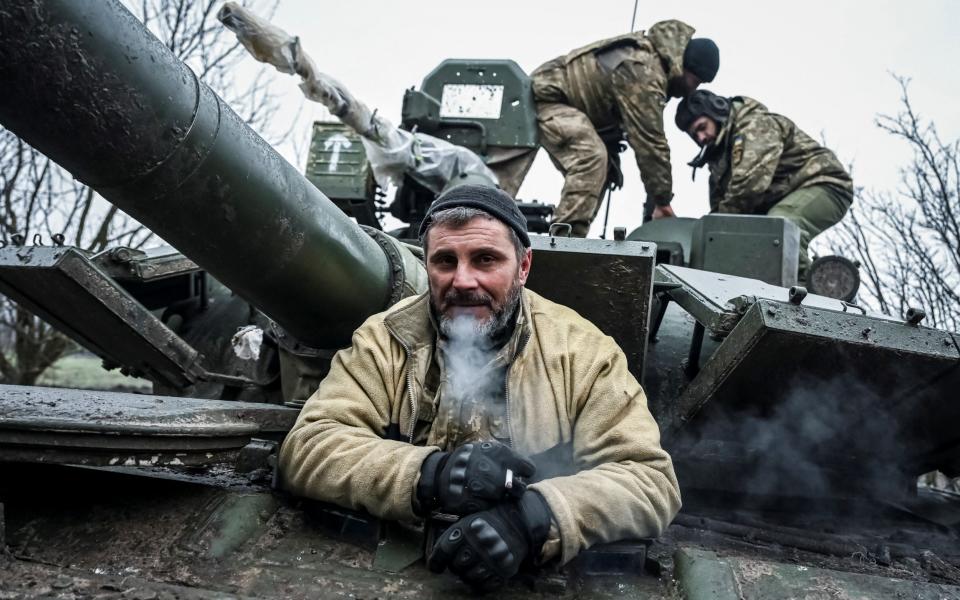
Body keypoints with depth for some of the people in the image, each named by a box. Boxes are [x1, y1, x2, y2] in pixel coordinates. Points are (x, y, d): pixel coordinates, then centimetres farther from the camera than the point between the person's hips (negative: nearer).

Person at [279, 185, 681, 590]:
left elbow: (651, 480, -10)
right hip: (399, 570, 0)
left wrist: (533, 519, -27)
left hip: (540, 579, 1)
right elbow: (306, 450, -10)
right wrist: (429, 476, -25)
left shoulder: (580, 351, -5)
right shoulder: (385, 340, -1)